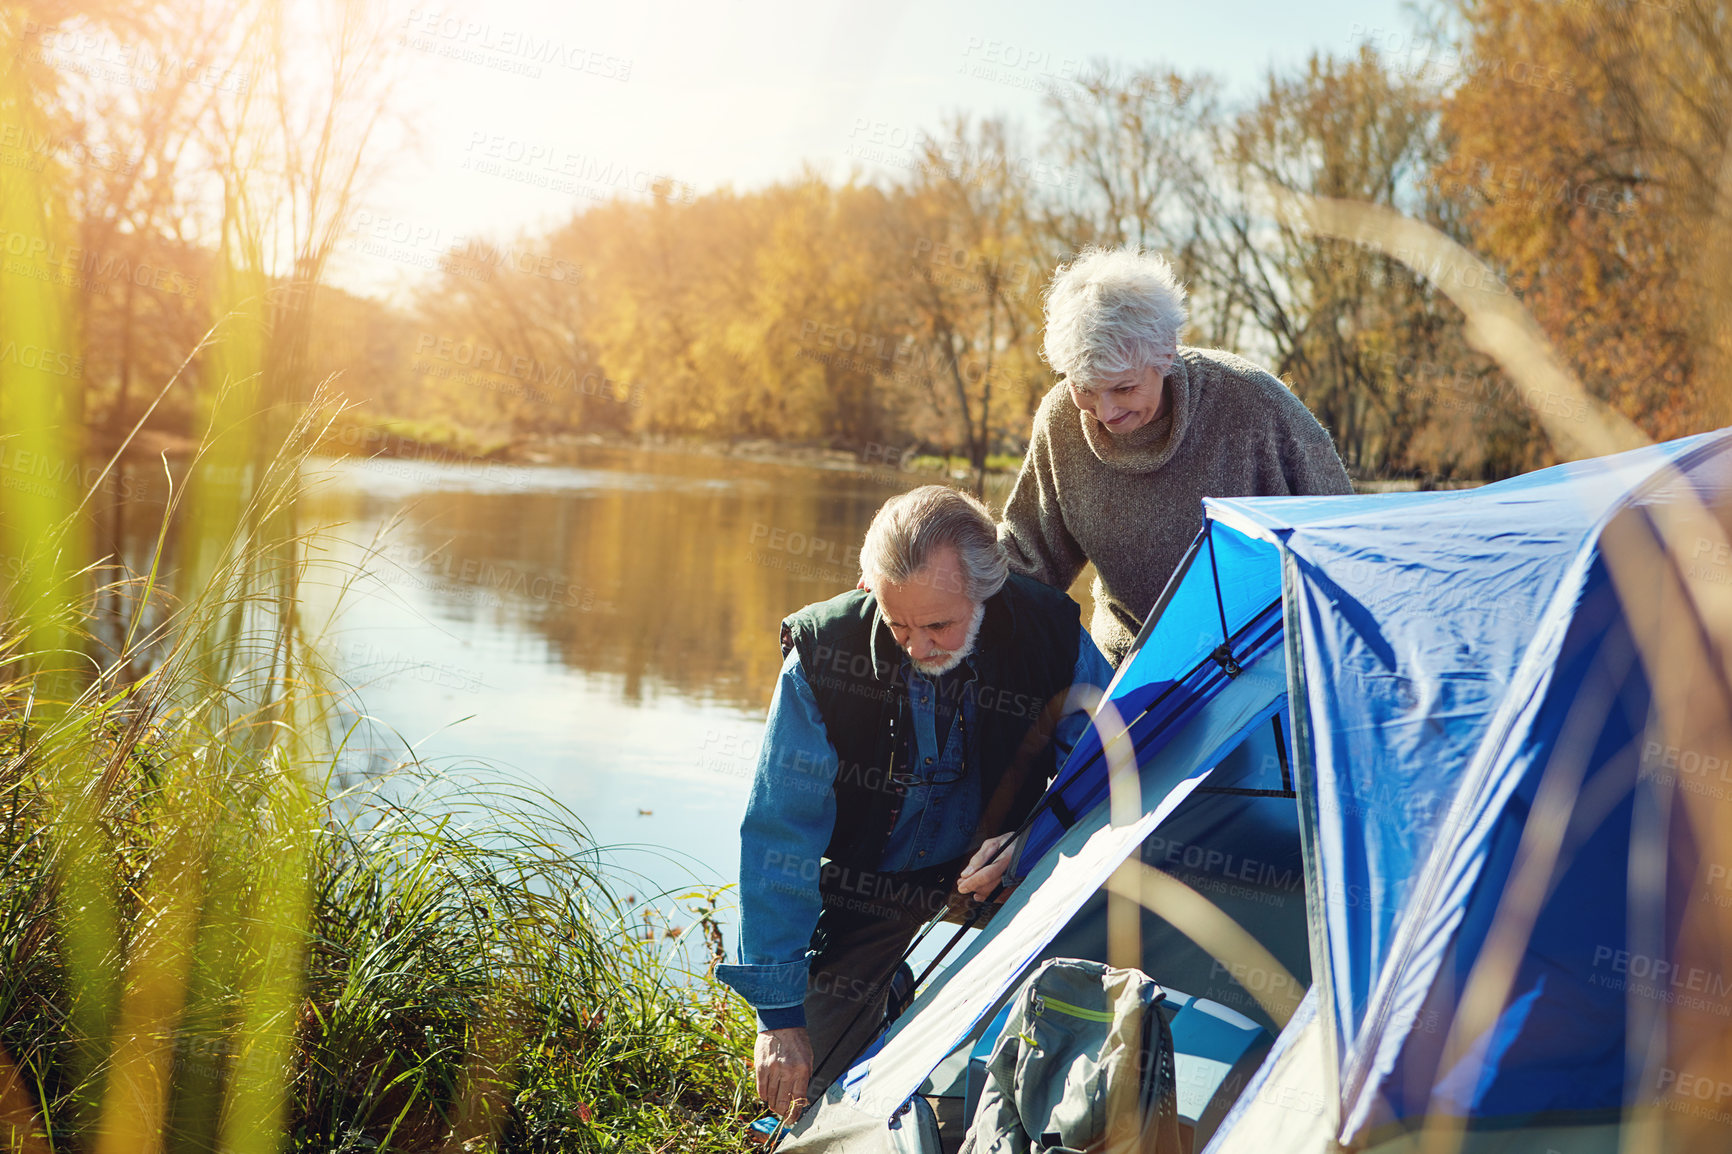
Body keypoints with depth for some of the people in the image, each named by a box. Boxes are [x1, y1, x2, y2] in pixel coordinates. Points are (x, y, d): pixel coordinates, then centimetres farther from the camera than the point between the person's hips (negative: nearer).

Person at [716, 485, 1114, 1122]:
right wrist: (779, 1011, -23)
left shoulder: (1050, 634, -20)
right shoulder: (822, 654, -24)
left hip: (987, 872, 1)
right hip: (867, 880, 0)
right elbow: (777, 833, -20)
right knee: (805, 1083, -6)